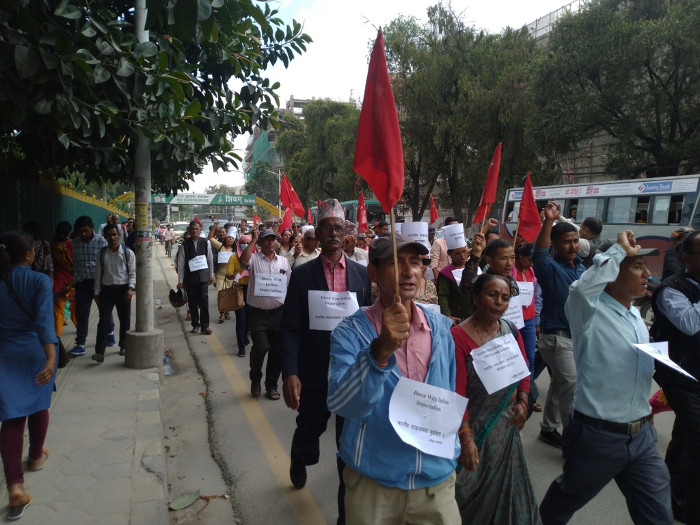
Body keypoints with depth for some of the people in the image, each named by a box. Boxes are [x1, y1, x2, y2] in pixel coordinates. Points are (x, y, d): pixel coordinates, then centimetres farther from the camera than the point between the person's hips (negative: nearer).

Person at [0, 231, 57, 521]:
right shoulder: (40, 281, -14)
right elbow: (44, 320, -24)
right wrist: (51, 357, -29)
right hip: (36, 352, -2)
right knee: (38, 406, 20)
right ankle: (36, 457, 39)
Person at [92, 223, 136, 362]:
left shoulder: (127, 253, -1)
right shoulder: (102, 253, 5)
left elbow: (133, 272, -2)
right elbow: (98, 274, 8)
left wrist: (130, 288, -14)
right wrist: (97, 292, 4)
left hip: (123, 289, -1)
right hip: (107, 289, 1)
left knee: (125, 319, 9)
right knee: (104, 320, -6)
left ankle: (123, 346, 26)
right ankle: (100, 352, -8)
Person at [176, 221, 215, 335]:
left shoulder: (206, 242, 1)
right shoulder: (185, 244, -1)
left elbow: (210, 259, 8)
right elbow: (180, 263, 0)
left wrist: (211, 275, 8)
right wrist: (180, 280, -1)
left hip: (203, 275, 0)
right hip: (190, 277, 1)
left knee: (204, 300, -6)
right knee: (192, 301, 8)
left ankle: (205, 325, 3)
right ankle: (195, 324, 21)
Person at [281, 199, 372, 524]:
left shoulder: (362, 274, -1)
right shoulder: (302, 275, -5)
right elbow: (290, 329, -8)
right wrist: (290, 373, -18)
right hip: (313, 375, 0)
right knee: (308, 430, 20)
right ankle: (299, 461, 56)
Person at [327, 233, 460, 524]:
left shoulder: (442, 328, -3)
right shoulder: (350, 332, -15)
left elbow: (450, 396, 10)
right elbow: (340, 404, -29)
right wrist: (380, 350, -42)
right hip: (373, 482, -2)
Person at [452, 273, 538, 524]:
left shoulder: (511, 331, 0)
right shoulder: (459, 337, -21)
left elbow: (524, 370, 9)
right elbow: (457, 393, -22)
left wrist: (522, 402, -6)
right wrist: (466, 437, -24)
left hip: (506, 426, 6)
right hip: (475, 427, -5)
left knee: (505, 485, 20)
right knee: (472, 491, 12)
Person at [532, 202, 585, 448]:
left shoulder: (581, 268, 9)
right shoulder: (550, 268, -13)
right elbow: (539, 254, -37)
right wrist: (549, 221, -48)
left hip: (578, 336, 8)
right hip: (557, 337, -8)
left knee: (560, 386, 18)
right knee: (573, 388, -9)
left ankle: (549, 428, 31)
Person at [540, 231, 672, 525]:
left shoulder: (637, 317, 9)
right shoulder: (589, 311, -17)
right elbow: (583, 287, -41)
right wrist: (620, 249, -29)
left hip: (642, 435, 7)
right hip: (598, 435, -6)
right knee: (565, 501, 17)